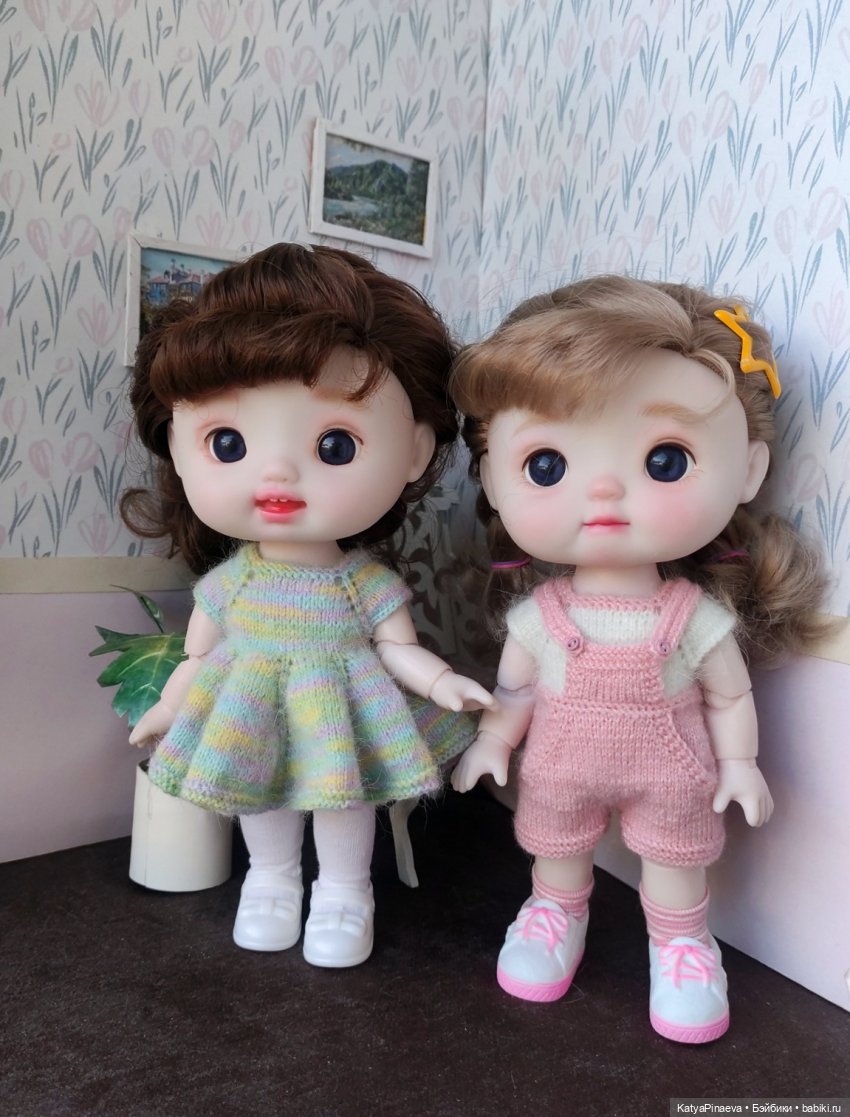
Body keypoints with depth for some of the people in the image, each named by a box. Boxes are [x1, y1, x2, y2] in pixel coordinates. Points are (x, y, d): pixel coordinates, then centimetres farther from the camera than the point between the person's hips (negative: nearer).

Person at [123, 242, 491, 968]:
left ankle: (345, 895, 39)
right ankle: (271, 882, 46)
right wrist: (168, 709, 10)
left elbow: (398, 650, -10)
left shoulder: (368, 582, -18)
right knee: (260, 800, 20)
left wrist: (442, 683, -26)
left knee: (343, 804, 14)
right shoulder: (226, 579, -12)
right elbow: (199, 656, 2)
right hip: (250, 718, 3)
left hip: (340, 715, -2)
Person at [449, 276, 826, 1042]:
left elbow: (731, 698, -7)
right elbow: (514, 687, -4)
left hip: (673, 771, -1)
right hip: (560, 767, 1)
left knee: (675, 861, 20)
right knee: (555, 851, 23)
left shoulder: (701, 618, -22)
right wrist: (492, 743, 0)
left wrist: (738, 765, -3)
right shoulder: (537, 615, -20)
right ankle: (556, 916, 53)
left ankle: (680, 944, 48)